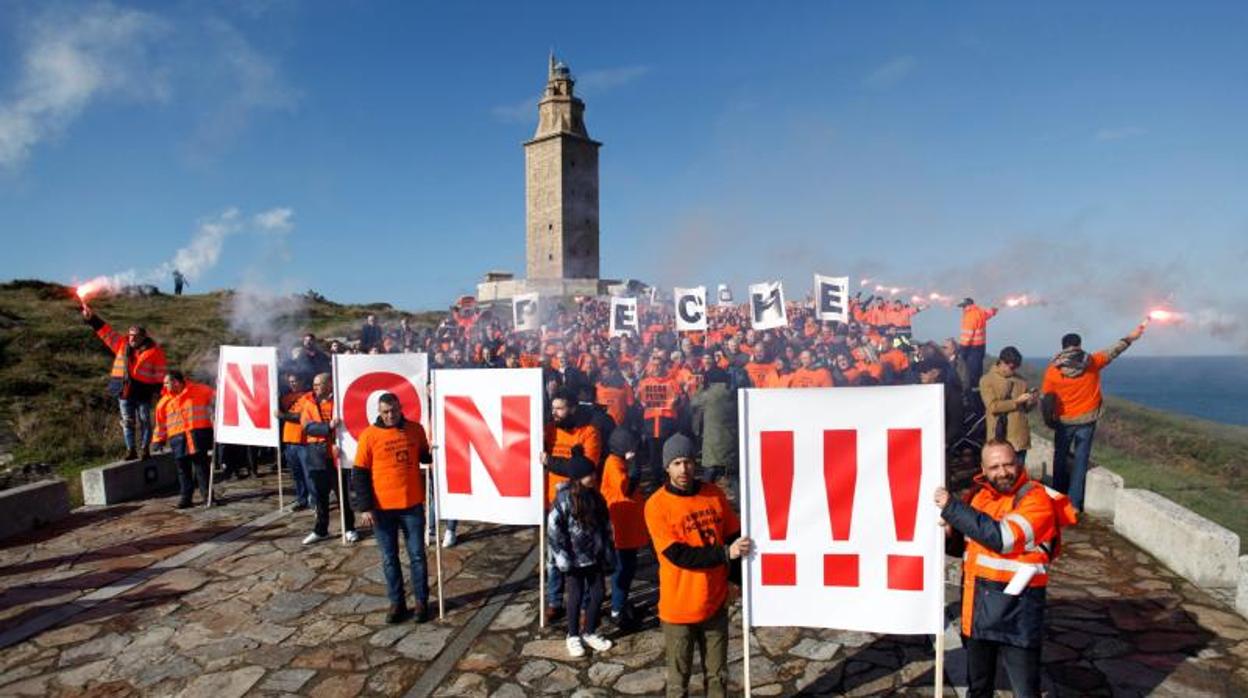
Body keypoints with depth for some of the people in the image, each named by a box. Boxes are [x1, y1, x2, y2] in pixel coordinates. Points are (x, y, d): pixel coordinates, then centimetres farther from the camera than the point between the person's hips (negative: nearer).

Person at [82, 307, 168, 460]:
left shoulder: (154, 351, -4)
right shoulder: (122, 344, 9)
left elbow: (159, 372, -4)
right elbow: (106, 331, 11)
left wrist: (158, 389, -8)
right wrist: (92, 319, 5)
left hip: (143, 391, -4)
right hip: (124, 391, 4)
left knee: (144, 421, 4)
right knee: (127, 422, 7)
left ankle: (145, 450, 11)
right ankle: (131, 450, 14)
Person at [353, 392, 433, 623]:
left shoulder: (415, 429, 1)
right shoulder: (369, 435, -6)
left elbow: (425, 456, 15)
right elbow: (359, 474, -4)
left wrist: (435, 454, -9)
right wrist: (364, 508, -8)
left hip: (412, 505, 1)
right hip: (382, 508, -1)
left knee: (417, 555, 7)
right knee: (389, 558, 9)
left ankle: (421, 602, 19)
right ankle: (397, 603, 22)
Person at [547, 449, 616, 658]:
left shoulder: (596, 497, 1)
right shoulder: (564, 498, -17)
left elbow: (606, 525, 9)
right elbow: (553, 529, -15)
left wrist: (608, 554, 9)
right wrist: (562, 557, -16)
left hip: (594, 557, 5)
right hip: (574, 559, -5)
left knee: (597, 594, 11)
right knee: (576, 597, 6)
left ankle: (589, 632, 30)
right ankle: (573, 636, 26)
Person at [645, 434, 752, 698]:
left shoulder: (715, 494, 0)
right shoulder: (656, 505, -14)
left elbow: (734, 538, 7)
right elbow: (678, 555, -19)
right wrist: (725, 553, -21)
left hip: (716, 603, 4)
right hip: (679, 608, -4)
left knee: (717, 675, 17)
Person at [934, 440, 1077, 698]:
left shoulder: (1036, 498, -13)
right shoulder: (981, 493, 7)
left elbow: (1002, 538, -27)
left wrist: (952, 508, -23)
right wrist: (950, 533, -2)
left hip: (1014, 607, -6)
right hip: (976, 603, 6)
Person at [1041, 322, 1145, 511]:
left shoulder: (1052, 370, -10)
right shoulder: (1092, 363, -7)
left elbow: (1047, 399, -5)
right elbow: (1112, 352, 9)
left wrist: (1049, 421, 7)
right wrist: (1131, 338, 24)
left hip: (1064, 421, -1)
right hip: (1086, 421, 1)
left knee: (1060, 459, 12)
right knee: (1080, 461, 6)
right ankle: (1074, 503, 6)